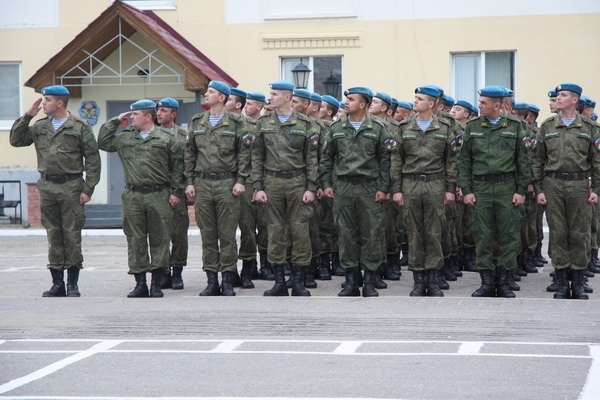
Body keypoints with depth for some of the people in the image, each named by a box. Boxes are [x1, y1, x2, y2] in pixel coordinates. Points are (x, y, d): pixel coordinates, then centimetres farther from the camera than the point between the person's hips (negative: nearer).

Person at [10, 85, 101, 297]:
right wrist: (27, 116, 1)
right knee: (53, 236, 6)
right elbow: (16, 140, 8)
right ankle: (57, 282, 11)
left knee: (72, 235, -1)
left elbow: (92, 159, -3)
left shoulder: (80, 127, -2)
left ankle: (73, 283, 6)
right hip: (47, 188, 4)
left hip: (71, 187, -4)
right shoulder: (39, 126, 12)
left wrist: (88, 189, -9)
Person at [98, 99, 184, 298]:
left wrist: (176, 192, -2)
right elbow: (103, 142, 15)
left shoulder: (167, 138, 3)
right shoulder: (124, 138, 14)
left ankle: (157, 284, 6)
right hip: (133, 196, 3)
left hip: (159, 195, -3)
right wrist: (115, 122, 11)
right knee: (135, 240, 2)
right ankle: (140, 283, 7)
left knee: (159, 240, 0)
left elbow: (177, 166, 3)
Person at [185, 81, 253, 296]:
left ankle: (228, 281, 3)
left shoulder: (236, 123, 1)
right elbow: (189, 154, 13)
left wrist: (240, 180, -9)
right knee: (207, 235, 4)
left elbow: (244, 153, -2)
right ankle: (212, 281, 9)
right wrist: (189, 182, 6)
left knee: (227, 234, -2)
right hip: (202, 184, 4)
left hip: (227, 184, -4)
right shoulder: (197, 123, 12)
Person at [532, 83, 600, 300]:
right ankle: (562, 283, 8)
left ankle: (578, 283, 9)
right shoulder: (547, 127, 7)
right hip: (553, 185, 1)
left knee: (579, 235, 2)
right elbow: (538, 160, 8)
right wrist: (538, 189, 2)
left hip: (579, 184, -1)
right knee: (558, 234, 2)